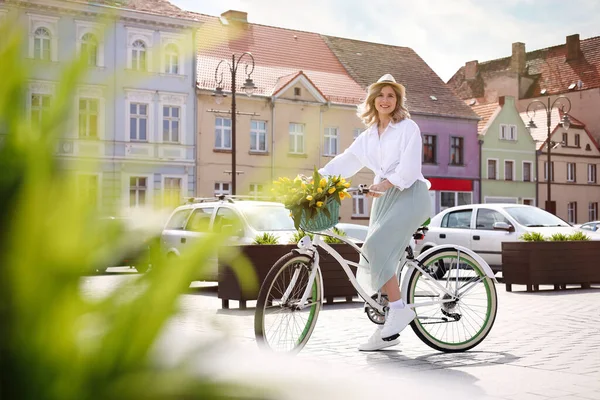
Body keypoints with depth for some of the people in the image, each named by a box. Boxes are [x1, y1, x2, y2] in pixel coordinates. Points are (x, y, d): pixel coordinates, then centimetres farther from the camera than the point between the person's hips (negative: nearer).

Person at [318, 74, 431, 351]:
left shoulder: (408, 128, -1)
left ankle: (399, 309, -17)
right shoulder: (368, 136, 18)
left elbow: (408, 166, -15)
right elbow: (345, 162, 12)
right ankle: (388, 330, 7)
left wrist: (384, 184, -29)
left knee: (375, 248, -25)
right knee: (379, 256, 0)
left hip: (409, 194, -7)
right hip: (383, 197, 7)